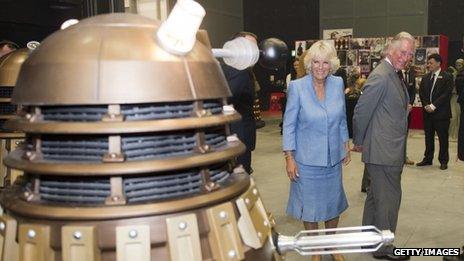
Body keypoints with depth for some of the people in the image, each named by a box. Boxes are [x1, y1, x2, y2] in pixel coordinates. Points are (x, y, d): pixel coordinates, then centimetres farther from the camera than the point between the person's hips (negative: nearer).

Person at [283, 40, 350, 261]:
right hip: (307, 159, -3)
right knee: (310, 205, 10)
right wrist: (289, 157, -11)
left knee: (334, 203, 15)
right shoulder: (297, 87, -13)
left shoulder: (338, 84, -2)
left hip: (333, 158, 4)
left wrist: (346, 145, 12)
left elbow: (342, 119, 11)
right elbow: (289, 125, -9)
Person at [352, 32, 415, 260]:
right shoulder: (380, 76, -19)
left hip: (389, 151, 10)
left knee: (376, 196, 19)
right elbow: (361, 111, -18)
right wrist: (358, 142, -7)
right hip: (383, 151, -10)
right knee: (389, 197, 0)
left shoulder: (393, 75, 13)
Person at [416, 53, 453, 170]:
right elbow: (421, 93, 8)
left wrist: (433, 106, -17)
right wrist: (426, 106, -8)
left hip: (441, 113, -5)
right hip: (427, 112, 5)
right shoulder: (425, 78, 11)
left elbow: (446, 94, -13)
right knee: (428, 137, 12)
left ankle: (443, 161, 14)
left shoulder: (447, 77, -5)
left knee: (443, 137, 3)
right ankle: (428, 159, 22)